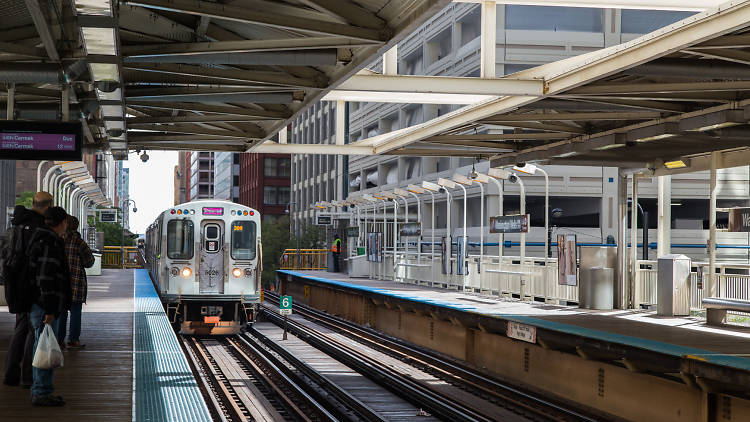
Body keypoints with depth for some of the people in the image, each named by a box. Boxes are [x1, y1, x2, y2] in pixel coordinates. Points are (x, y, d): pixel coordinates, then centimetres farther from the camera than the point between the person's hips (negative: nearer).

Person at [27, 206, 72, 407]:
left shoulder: (40, 240, 16)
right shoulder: (50, 244, -17)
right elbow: (45, 278, -23)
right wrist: (50, 309, -23)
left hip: (39, 305, 11)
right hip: (44, 306, -11)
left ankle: (39, 390, 21)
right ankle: (42, 393, -4)